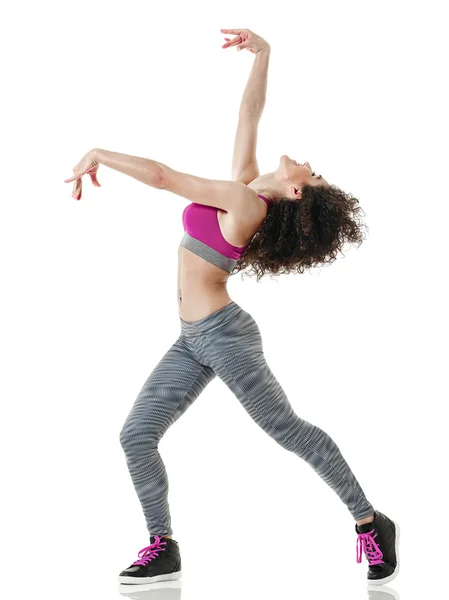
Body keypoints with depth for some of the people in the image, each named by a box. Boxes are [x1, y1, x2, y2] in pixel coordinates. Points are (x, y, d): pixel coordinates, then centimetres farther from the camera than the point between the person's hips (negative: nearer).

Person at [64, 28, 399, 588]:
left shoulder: (244, 202, -19)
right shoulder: (246, 182, 4)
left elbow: (161, 176, -22)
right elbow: (250, 112, 12)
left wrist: (99, 154, -10)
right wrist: (261, 54, 5)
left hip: (223, 335, -9)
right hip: (194, 340, 9)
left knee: (290, 431, -1)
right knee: (137, 435, 1)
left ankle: (371, 524, 13)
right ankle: (163, 548, 7)